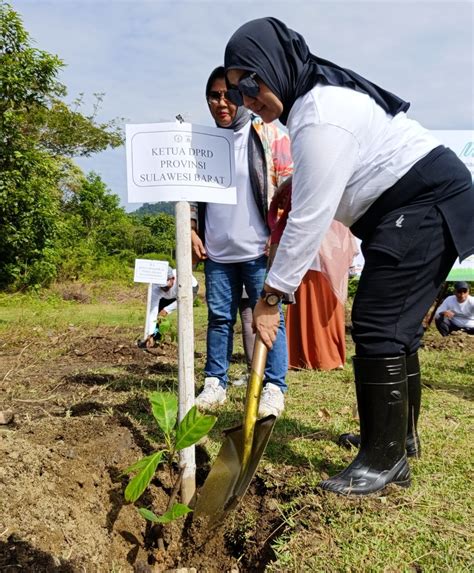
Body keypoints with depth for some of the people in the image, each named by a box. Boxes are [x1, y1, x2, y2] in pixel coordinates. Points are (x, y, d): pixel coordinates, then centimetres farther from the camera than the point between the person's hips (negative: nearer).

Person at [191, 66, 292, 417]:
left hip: (258, 250, -4)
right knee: (219, 318, 10)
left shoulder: (269, 136, -1)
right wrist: (191, 231, 7)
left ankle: (274, 388, 10)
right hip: (216, 252, 4)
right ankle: (215, 383, 20)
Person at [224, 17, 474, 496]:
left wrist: (270, 297, -20)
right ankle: (399, 436, 29)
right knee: (394, 325, 14)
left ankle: (384, 460, -4)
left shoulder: (320, 119, -23)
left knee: (377, 326, -13)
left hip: (424, 205, -11)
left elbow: (309, 219, -25)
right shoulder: (316, 94, 9)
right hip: (418, 206, 11)